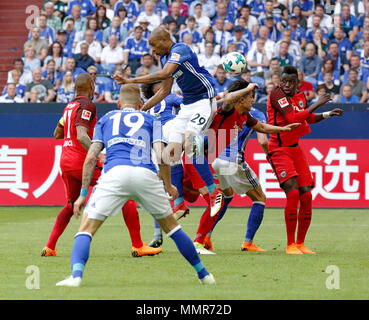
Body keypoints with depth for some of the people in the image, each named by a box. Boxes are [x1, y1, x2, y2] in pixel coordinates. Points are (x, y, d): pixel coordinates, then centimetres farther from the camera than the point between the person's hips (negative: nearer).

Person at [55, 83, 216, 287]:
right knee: (171, 226, 20)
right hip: (146, 174, 1)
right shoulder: (150, 120, 26)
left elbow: (91, 158, 16)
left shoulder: (106, 119, 27)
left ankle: (76, 275, -22)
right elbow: (162, 157, 11)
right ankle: (203, 274, 25)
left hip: (115, 172, -1)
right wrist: (168, 186, 26)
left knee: (86, 229, 3)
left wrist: (83, 194, 18)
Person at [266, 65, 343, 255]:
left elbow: (308, 118, 28)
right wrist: (317, 104, -21)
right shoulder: (276, 94, -15)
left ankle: (300, 244, 13)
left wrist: (327, 115, 17)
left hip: (296, 148, 7)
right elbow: (293, 118, -26)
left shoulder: (300, 97, 8)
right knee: (293, 193, -19)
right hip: (279, 150, -7)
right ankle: (290, 245, -11)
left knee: (306, 196, 1)